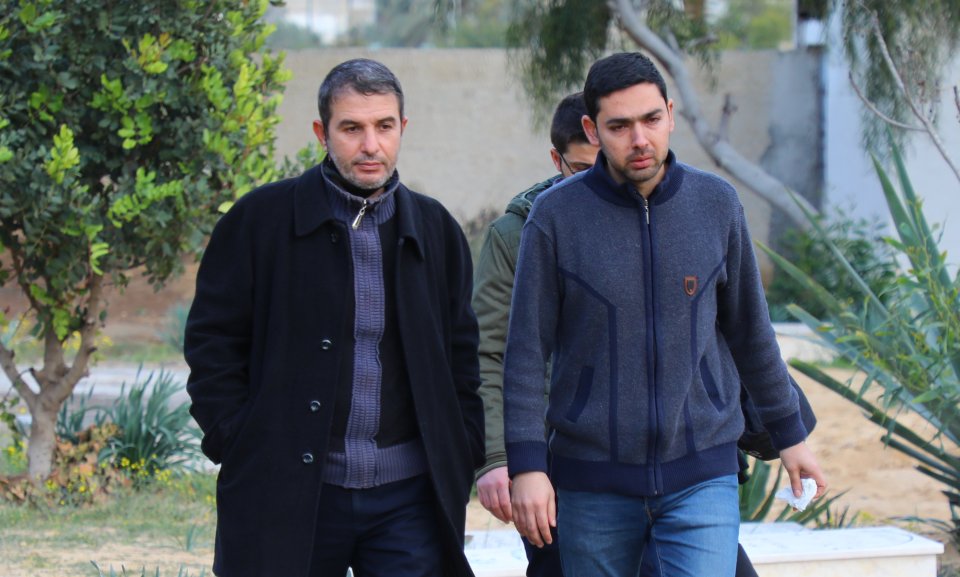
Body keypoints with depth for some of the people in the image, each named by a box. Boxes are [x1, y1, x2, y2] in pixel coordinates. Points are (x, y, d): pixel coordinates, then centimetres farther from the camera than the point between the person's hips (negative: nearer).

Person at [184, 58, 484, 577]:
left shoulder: (435, 230, 11)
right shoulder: (261, 219, 0)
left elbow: (461, 358, 16)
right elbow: (212, 345, 2)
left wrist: (460, 463, 7)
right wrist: (240, 451, -5)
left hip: (408, 496, 2)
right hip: (286, 494, -2)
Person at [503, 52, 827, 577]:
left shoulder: (716, 204, 1)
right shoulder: (555, 216, -5)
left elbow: (749, 329, 12)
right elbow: (525, 350, -4)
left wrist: (789, 434, 18)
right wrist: (526, 464, -11)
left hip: (701, 474, 0)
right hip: (593, 481, 0)